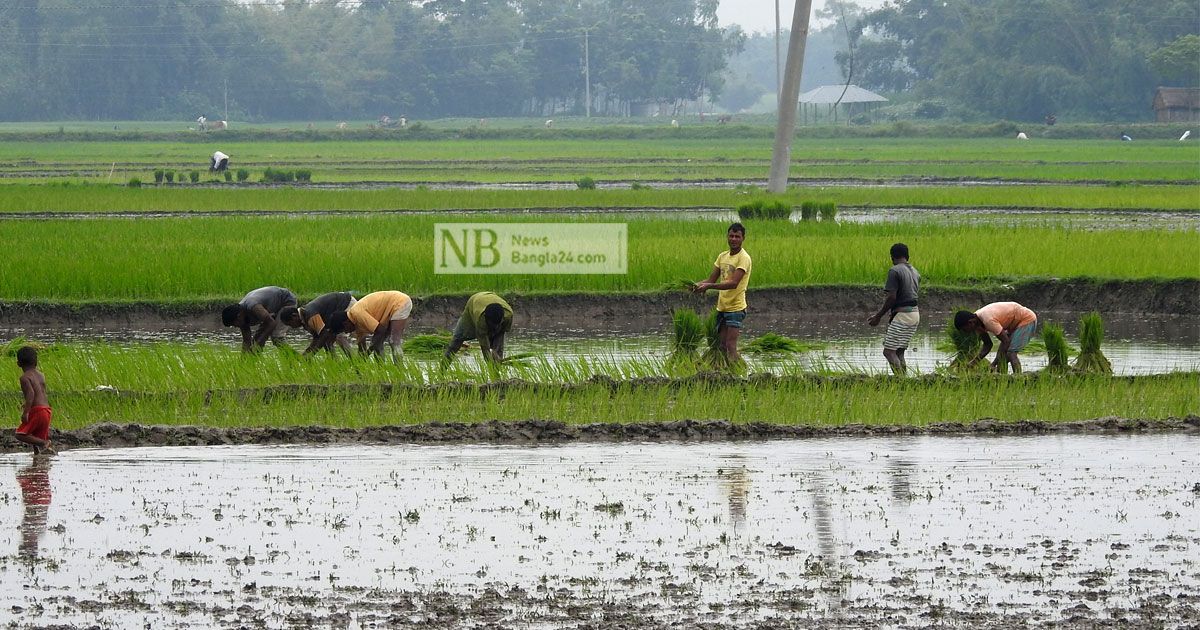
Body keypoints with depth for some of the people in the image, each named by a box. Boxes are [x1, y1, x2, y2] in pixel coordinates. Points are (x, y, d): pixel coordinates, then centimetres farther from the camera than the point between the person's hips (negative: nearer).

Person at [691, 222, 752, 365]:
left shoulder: (743, 258, -12)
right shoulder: (722, 256, 12)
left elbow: (733, 283, -23)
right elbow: (712, 279, 11)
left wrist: (709, 286, -30)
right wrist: (698, 285, -10)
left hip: (736, 307, -8)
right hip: (722, 307, 8)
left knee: (731, 346, -13)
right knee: (722, 346, 8)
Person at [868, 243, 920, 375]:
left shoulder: (895, 271, -11)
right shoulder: (915, 272, 14)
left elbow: (892, 297, -16)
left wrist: (878, 316, -9)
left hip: (902, 314, -8)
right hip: (915, 313, 8)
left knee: (889, 351, -8)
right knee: (899, 352, 12)